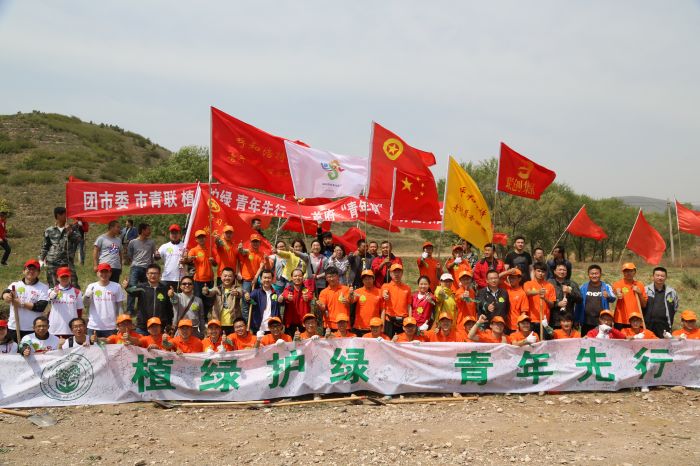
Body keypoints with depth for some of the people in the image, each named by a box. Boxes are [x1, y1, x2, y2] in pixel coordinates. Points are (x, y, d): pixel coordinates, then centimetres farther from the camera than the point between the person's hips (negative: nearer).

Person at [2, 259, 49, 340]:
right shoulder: (15, 285, 9)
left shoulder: (43, 288, 2)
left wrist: (21, 304, -15)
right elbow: (5, 293, -11)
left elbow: (41, 307, -9)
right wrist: (7, 296, -35)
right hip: (14, 328, 2)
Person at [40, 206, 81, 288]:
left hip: (67, 262, 1)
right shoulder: (49, 231, 5)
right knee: (52, 286, 4)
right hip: (52, 263, 0)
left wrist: (70, 232, -18)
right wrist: (41, 259, 5)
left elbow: (78, 239, -6)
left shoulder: (71, 229, 8)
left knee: (74, 284, -5)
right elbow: (45, 247, 11)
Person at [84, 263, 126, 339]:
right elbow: (86, 305, 0)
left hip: (110, 327, -1)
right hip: (93, 326, 1)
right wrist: (87, 296, -20)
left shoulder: (116, 287, 1)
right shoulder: (91, 287, 3)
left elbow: (119, 307, 5)